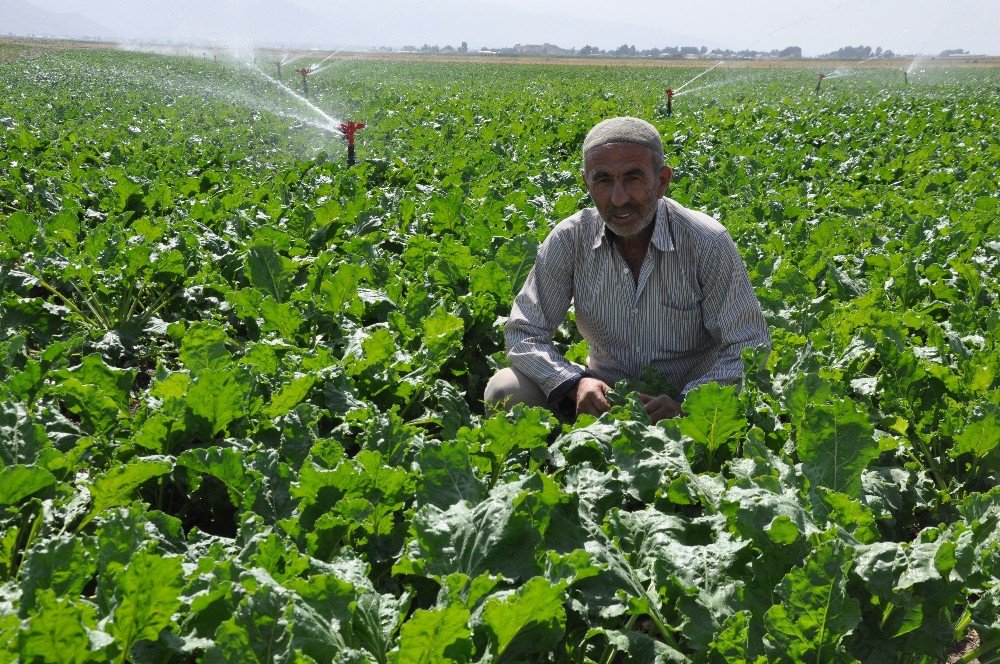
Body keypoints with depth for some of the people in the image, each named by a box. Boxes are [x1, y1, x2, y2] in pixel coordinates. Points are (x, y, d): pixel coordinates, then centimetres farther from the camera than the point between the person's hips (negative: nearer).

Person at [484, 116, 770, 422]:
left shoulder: (708, 243, -15)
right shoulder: (569, 240, -9)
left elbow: (750, 348, -13)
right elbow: (523, 333, -6)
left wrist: (685, 402, -30)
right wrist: (575, 383, -26)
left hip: (691, 398, -2)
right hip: (603, 394, 2)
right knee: (506, 391, -21)